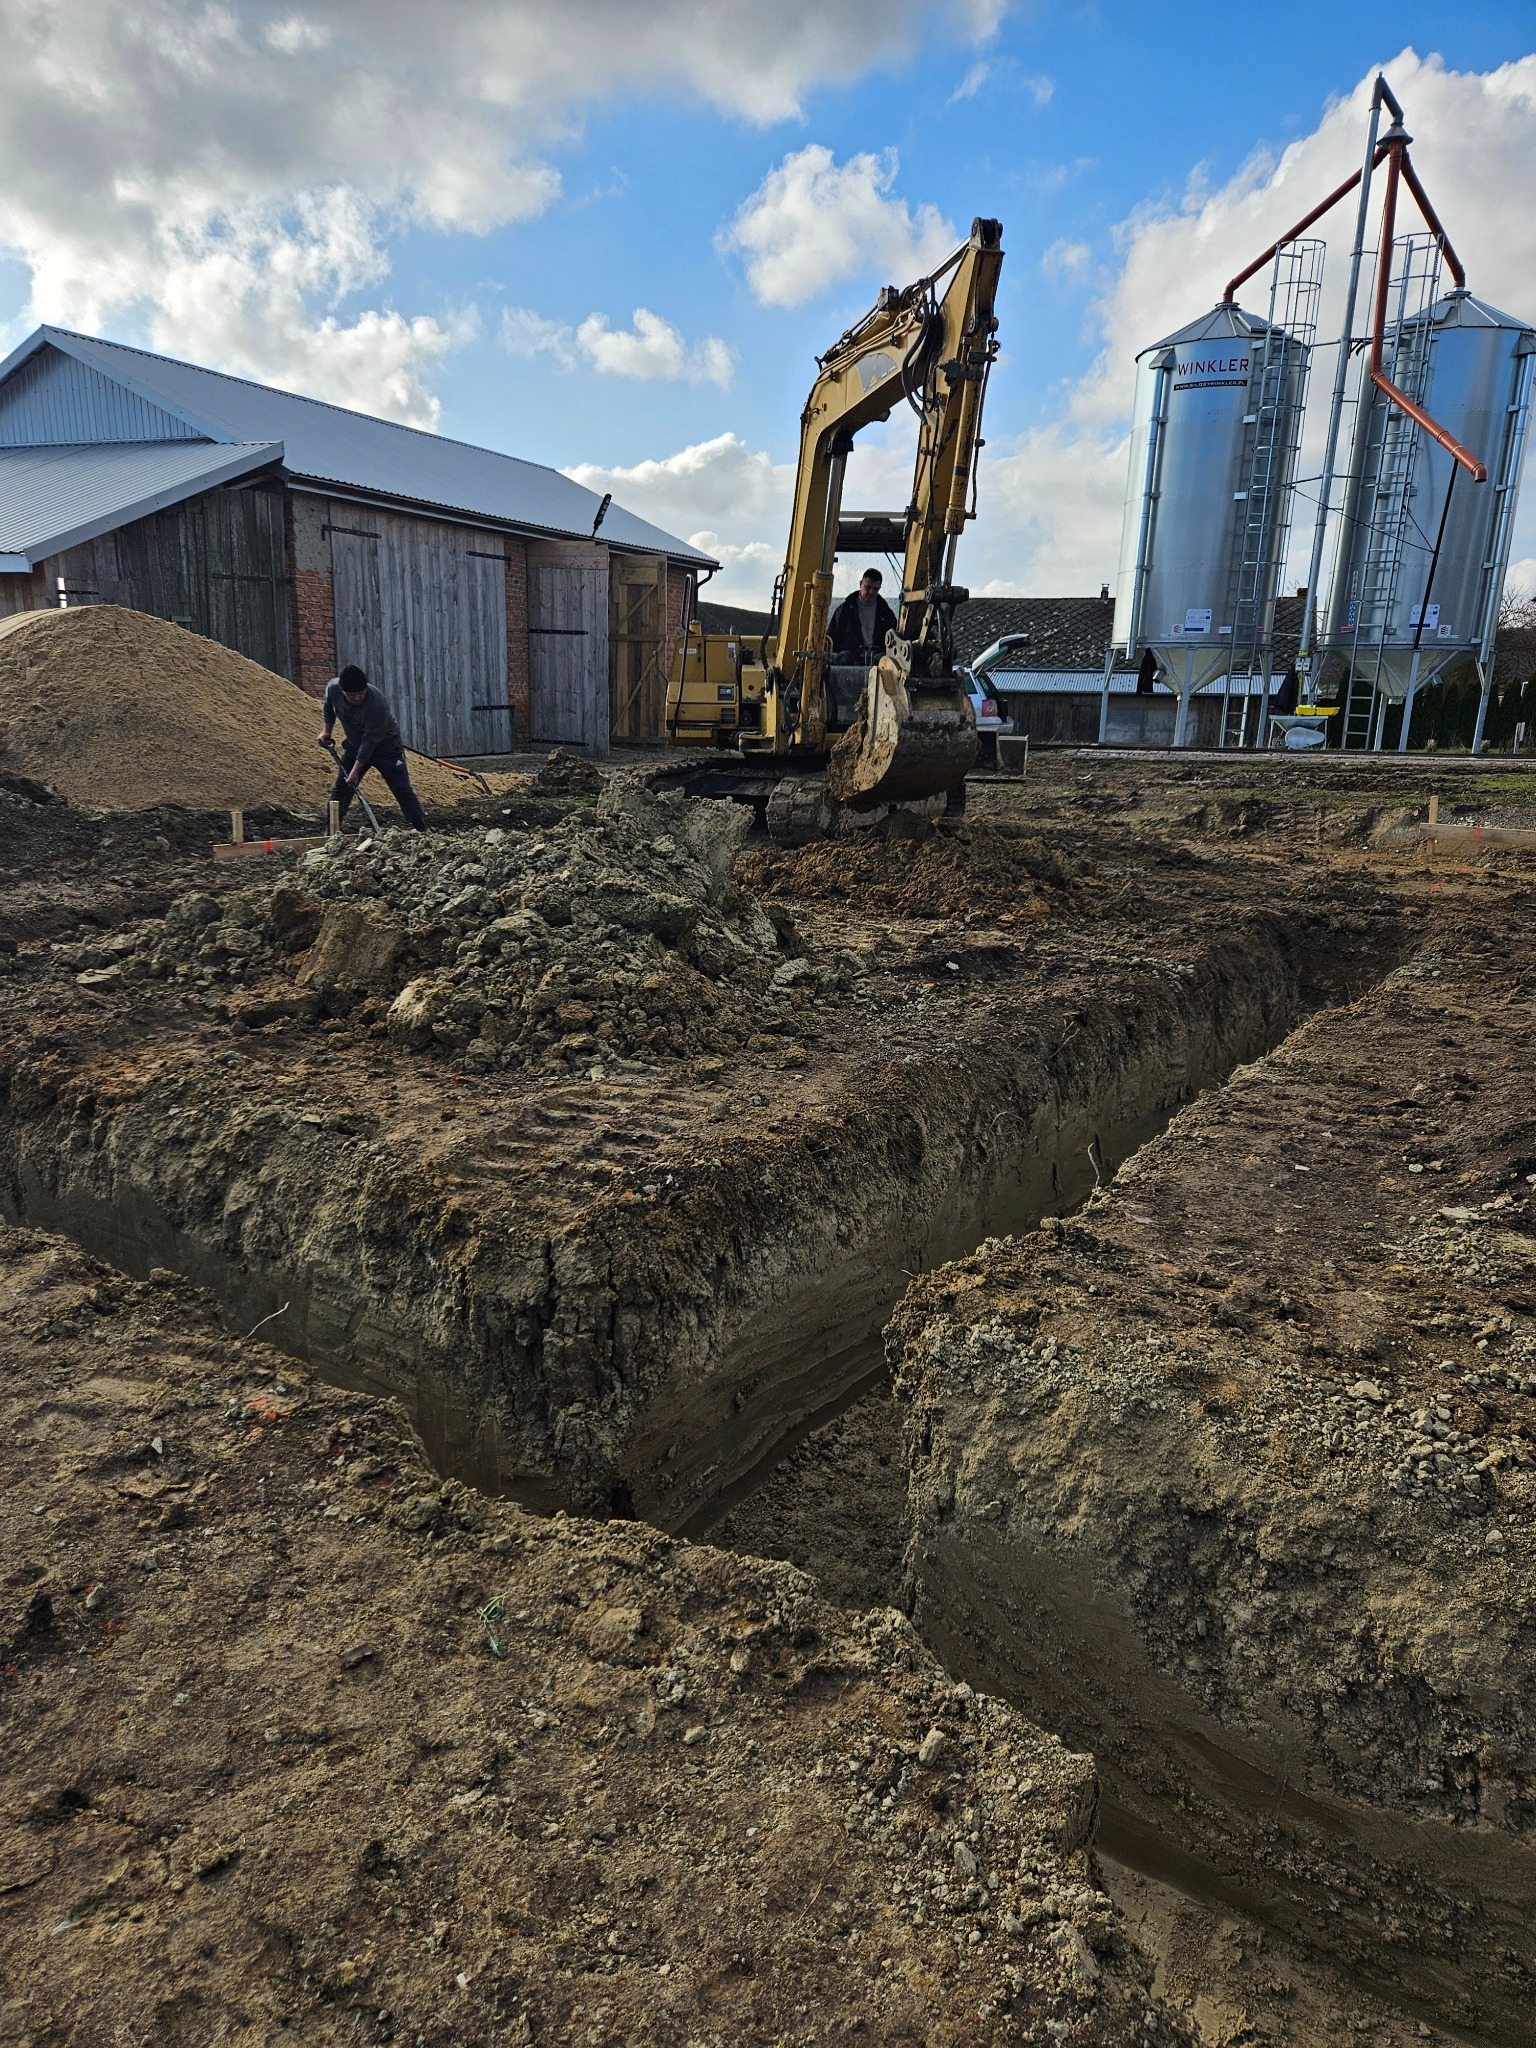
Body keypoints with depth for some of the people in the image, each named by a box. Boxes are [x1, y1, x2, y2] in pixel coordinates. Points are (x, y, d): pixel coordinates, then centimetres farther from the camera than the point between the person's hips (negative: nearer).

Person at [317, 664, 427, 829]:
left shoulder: (375, 702, -35)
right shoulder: (333, 688, -18)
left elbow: (370, 741, -31)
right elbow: (329, 706, 9)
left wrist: (356, 771, -30)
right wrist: (327, 730, 7)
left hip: (385, 746, -6)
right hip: (355, 745, 6)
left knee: (403, 791, -9)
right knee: (339, 789, 6)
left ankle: (422, 832, -6)